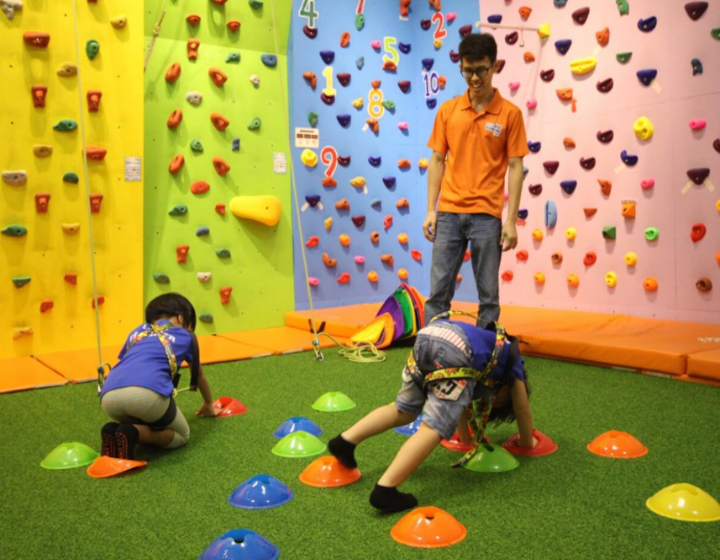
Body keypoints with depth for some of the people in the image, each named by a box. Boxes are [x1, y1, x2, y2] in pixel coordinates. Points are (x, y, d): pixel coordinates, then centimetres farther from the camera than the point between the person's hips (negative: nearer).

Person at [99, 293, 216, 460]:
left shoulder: (137, 332, 35)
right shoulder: (186, 336, 28)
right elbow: (199, 376, 44)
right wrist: (208, 404, 63)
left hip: (109, 396, 5)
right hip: (148, 394, -4)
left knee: (138, 420, 36)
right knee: (182, 435, 22)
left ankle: (115, 431, 4)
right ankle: (135, 433, -6)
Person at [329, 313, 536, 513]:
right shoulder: (513, 368, 33)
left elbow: (460, 403, 54)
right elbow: (523, 410, 42)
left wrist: (466, 437, 67)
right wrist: (527, 441, 59)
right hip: (459, 347, -7)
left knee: (403, 410, 21)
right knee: (434, 428, -10)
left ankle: (346, 440, 12)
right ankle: (385, 490, -20)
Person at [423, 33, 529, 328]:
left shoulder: (510, 113, 0)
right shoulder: (447, 110, 8)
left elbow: (515, 167, -1)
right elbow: (437, 160, 9)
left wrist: (511, 220, -7)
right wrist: (431, 210, 3)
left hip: (487, 215, -2)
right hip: (448, 212, 2)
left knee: (488, 294, 5)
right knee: (438, 290, 5)